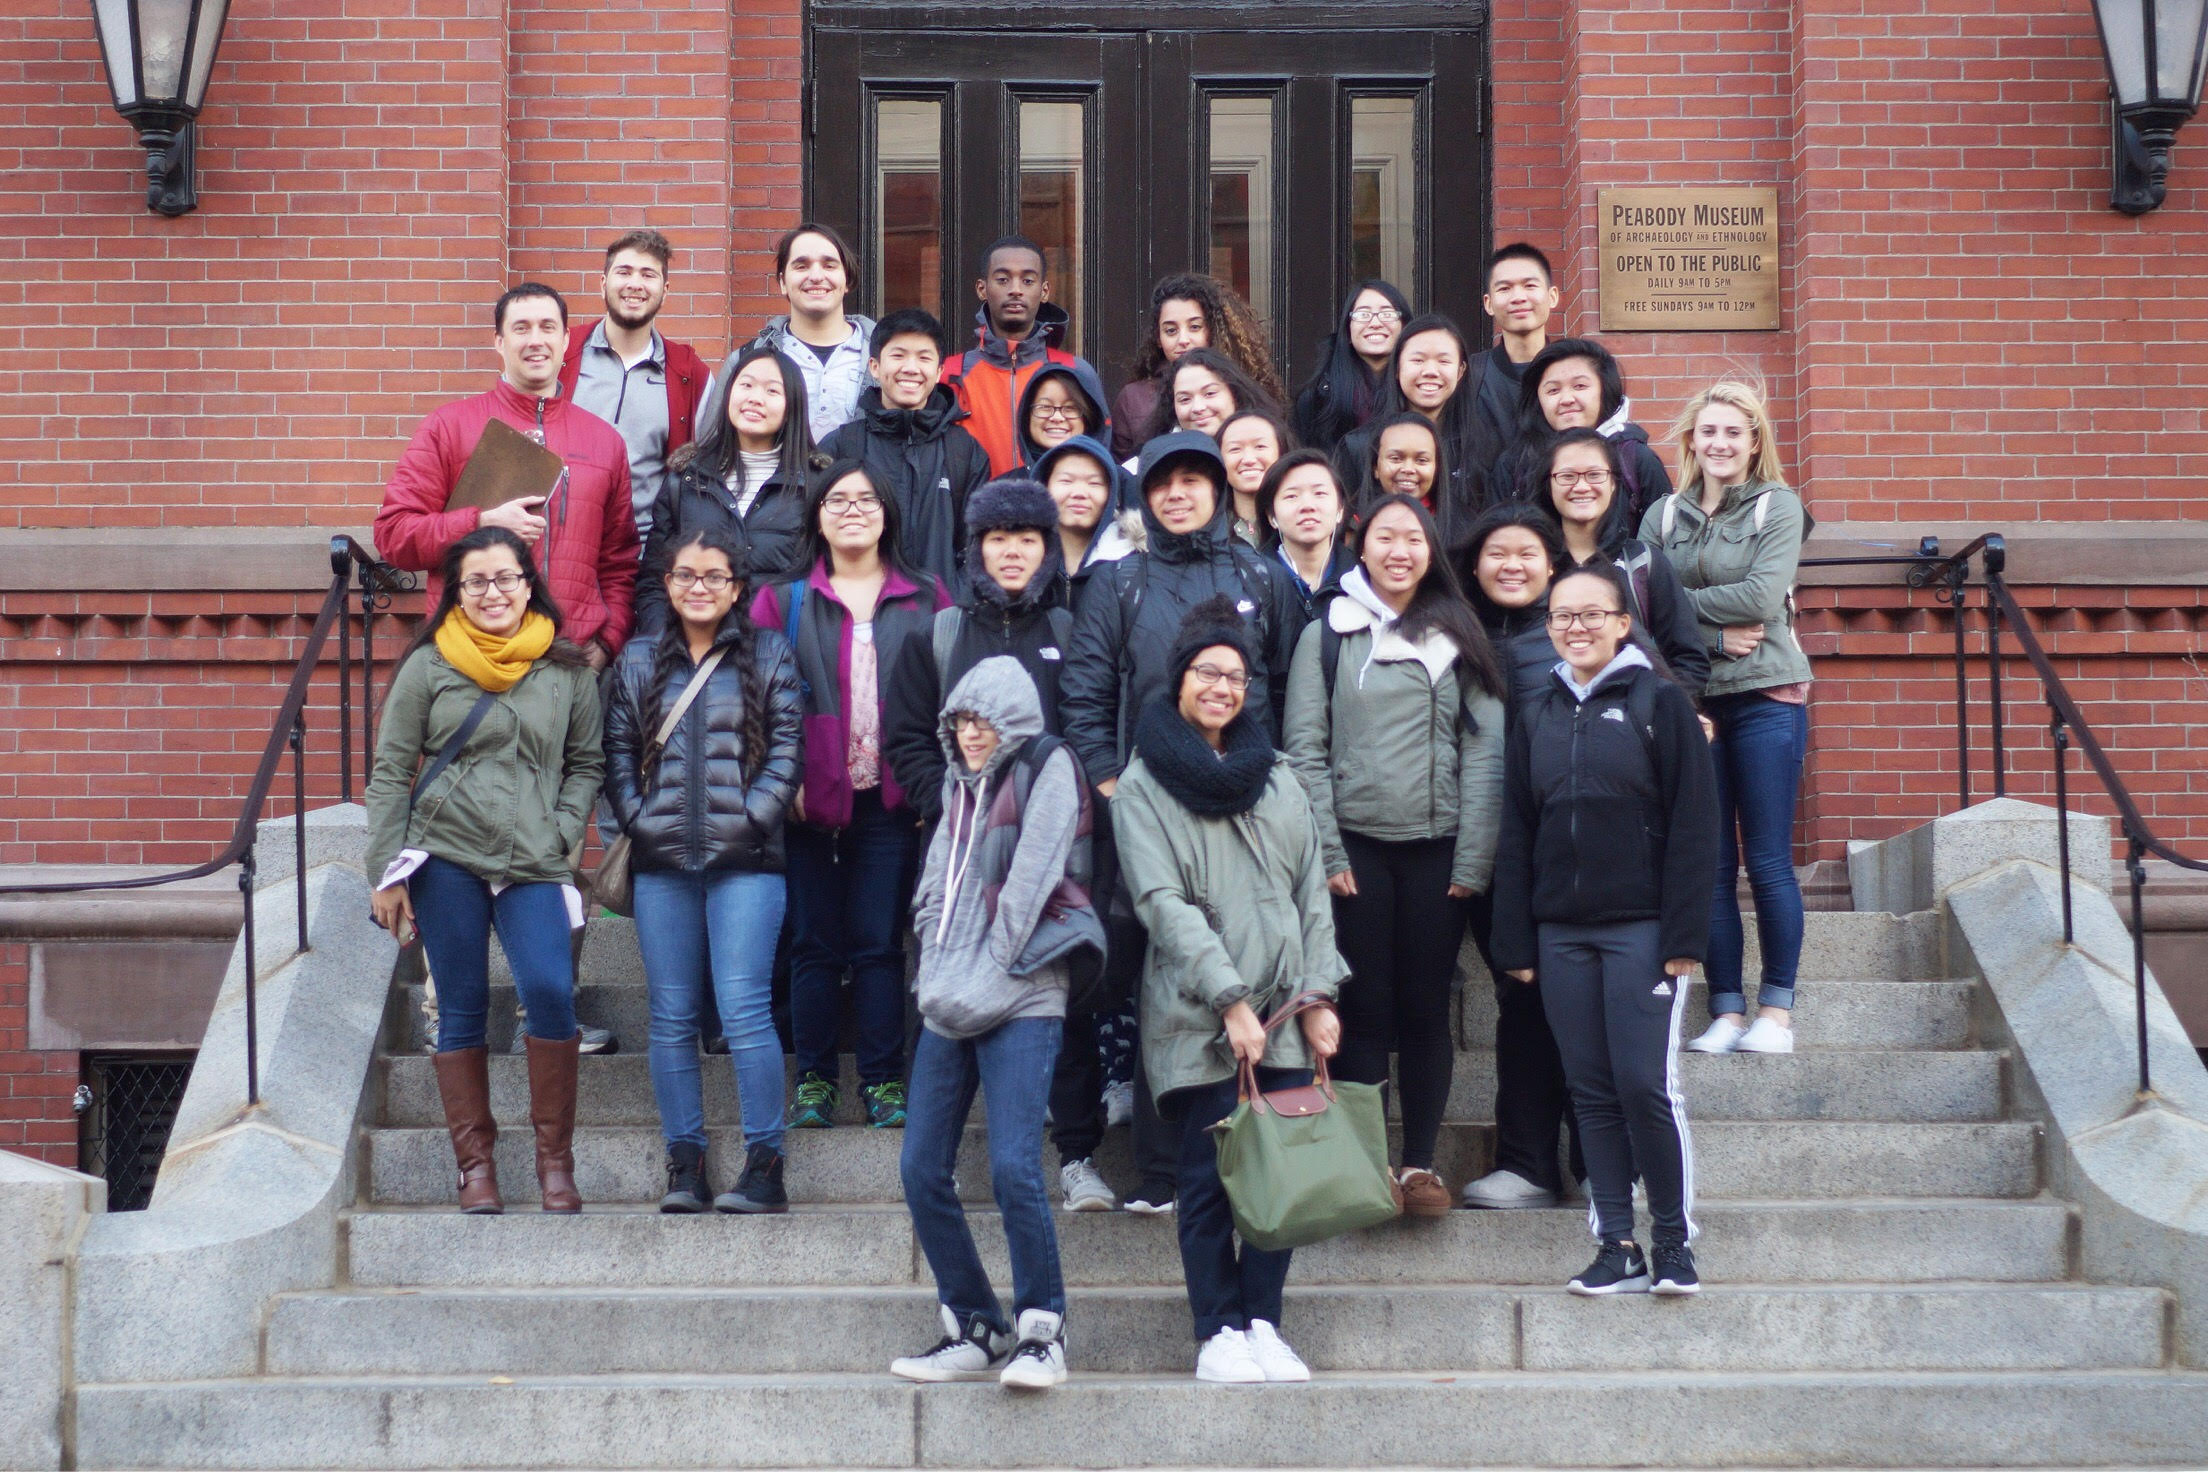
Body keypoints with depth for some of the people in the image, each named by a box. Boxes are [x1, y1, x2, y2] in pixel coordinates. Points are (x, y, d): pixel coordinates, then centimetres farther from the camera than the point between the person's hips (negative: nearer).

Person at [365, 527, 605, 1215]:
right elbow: (390, 772, 5)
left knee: (549, 992, -17)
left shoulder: (568, 672, 8)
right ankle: (474, 1163, 12)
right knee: (461, 1008, 2)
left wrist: (561, 833, 1)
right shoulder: (428, 666, 4)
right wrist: (386, 873, 1)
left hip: (533, 864, 0)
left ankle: (555, 1158, -3)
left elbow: (586, 765, 16)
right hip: (444, 857, 0)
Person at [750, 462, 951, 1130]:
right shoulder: (783, 600, 8)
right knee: (815, 944, 3)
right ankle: (815, 1082, 10)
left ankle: (884, 1082, 7)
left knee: (879, 943, 0)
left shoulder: (926, 601, 9)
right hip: (811, 799, 0)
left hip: (891, 799, 0)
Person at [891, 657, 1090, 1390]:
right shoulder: (960, 783, 20)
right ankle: (975, 1329, 12)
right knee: (922, 1170, 2)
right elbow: (936, 886, 17)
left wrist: (986, 977, -11)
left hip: (1020, 1000, -7)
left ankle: (1042, 1334, -4)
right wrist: (938, 974, 3)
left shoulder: (1048, 768, -1)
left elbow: (1029, 882, -9)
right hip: (950, 1003, 7)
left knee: (1014, 1167, -17)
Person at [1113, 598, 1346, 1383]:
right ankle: (1219, 1333, 4)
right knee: (1211, 1175, -3)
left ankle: (1263, 1323, 10)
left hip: (1284, 1017, 4)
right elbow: (1163, 902, -8)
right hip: (1197, 1020, -4)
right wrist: (1229, 999, -16)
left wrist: (1318, 994, 4)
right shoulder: (1144, 784, 0)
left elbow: (1310, 891, 15)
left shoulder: (1276, 777, 15)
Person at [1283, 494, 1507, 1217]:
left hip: (1438, 850, 1)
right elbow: (1305, 750, 1)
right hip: (1358, 846, -1)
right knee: (1366, 1008, 1)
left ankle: (1420, 1162, 12)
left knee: (1426, 1009, 5)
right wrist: (1326, 854, -7)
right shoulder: (1327, 635, 5)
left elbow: (1484, 752, 3)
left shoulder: (1458, 638, 8)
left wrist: (1473, 861, -5)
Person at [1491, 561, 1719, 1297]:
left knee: (1646, 1083, -8)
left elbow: (1693, 823, -5)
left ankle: (1674, 1238, 6)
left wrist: (1683, 934, -11)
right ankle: (1617, 1246, 10)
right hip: (1562, 932, 4)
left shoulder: (1659, 702, -2)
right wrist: (1515, 941, 7)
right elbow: (1517, 834, 13)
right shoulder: (1536, 717, 12)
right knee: (1592, 1090, 5)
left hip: (1641, 927, -4)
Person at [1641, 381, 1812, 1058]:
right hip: (1690, 698, 3)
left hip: (1766, 697, -3)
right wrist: (1713, 637, -12)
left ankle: (1776, 1009, 6)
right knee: (1710, 863, 2)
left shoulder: (1779, 506, 3)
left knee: (1768, 861, -1)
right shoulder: (1662, 516, 11)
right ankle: (1727, 1010, 7)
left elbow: (1762, 598, -10)